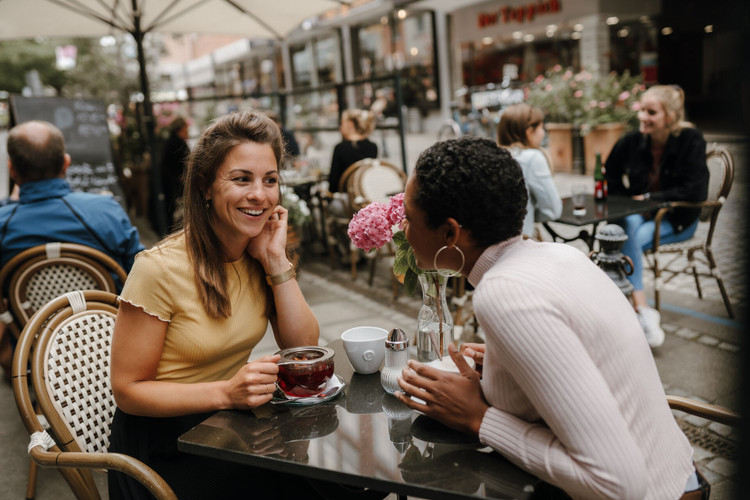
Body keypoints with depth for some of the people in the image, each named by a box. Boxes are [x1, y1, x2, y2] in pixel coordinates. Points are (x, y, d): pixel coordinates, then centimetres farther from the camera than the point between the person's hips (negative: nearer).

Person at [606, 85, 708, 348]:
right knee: (629, 226, -35)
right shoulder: (631, 142, -4)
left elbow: (695, 191, -16)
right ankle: (643, 311, -40)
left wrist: (648, 198, -14)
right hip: (637, 215, 3)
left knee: (628, 238, -32)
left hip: (678, 220, -3)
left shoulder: (691, 141, -11)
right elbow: (609, 179, 14)